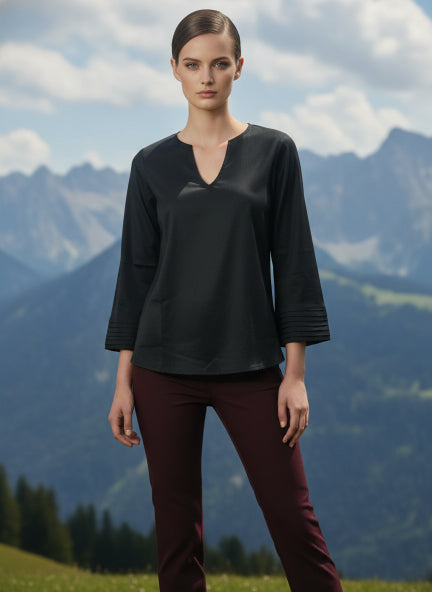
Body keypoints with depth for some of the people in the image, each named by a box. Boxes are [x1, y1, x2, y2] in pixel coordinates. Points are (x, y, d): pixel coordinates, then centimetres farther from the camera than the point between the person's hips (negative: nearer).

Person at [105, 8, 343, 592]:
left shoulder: (273, 150, 2)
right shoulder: (152, 164, 6)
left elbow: (293, 261, 0)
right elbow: (137, 269, 7)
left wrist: (295, 372, -6)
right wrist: (123, 379, 2)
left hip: (250, 367, -1)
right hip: (165, 367, 1)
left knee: (293, 516, -2)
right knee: (175, 522, 5)